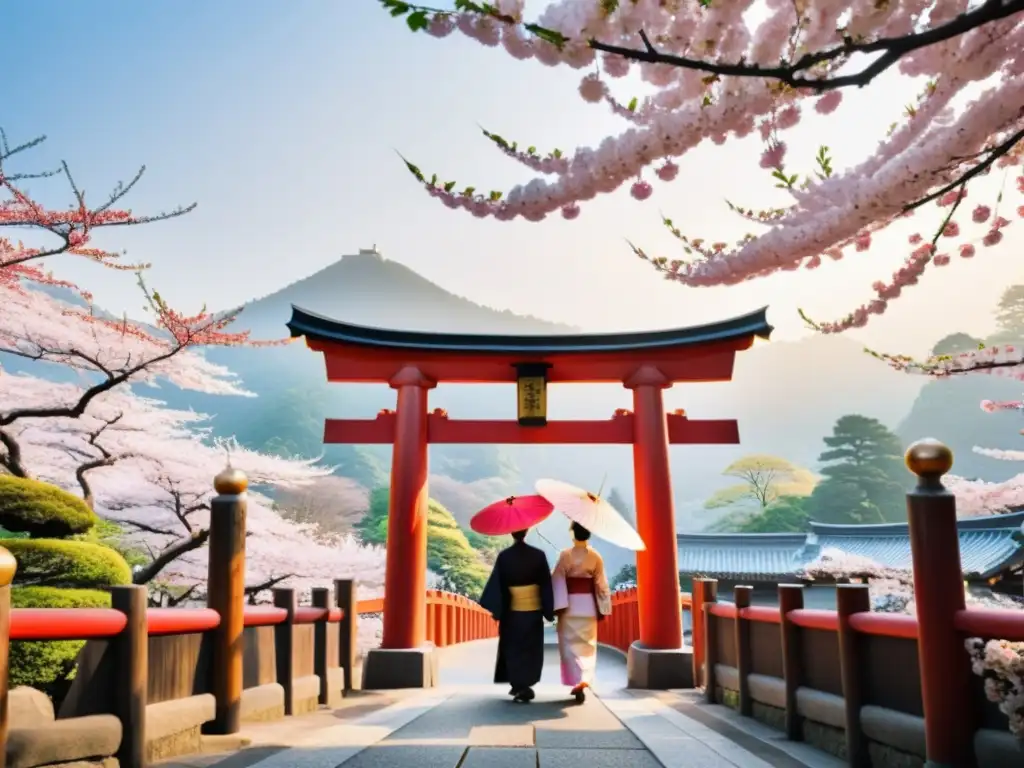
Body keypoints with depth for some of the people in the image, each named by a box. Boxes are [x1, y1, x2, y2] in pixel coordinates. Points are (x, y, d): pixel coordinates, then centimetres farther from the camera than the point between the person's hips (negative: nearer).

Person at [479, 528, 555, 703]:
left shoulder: (503, 557, -9)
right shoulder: (538, 555, -6)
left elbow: (497, 585, -8)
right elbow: (546, 584, -3)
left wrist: (495, 609, 0)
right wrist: (549, 611, 4)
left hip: (511, 611, 0)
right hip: (533, 609, 1)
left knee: (513, 648, 13)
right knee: (530, 648, 13)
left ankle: (518, 685, 11)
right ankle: (525, 686, 12)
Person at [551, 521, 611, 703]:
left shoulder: (566, 555, -9)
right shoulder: (595, 556, 0)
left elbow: (558, 581, -11)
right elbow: (601, 584, 3)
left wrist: (558, 606, -9)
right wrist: (602, 609, 9)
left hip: (570, 605, -3)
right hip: (589, 605, 3)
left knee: (572, 644, 3)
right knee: (587, 644, 13)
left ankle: (577, 682, -8)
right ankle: (584, 680, 9)